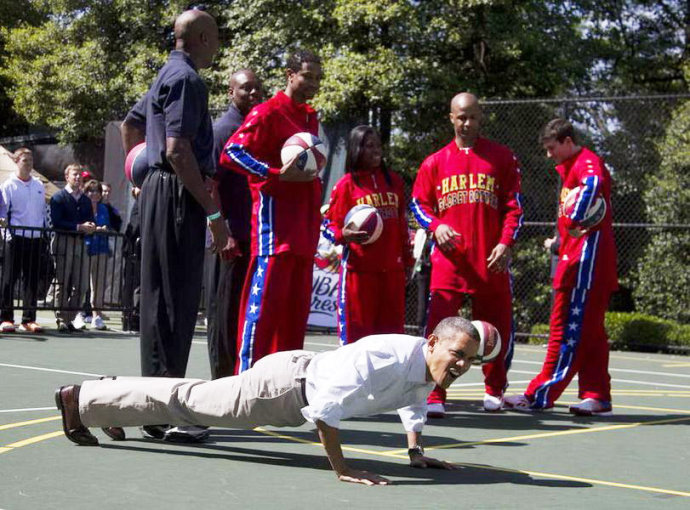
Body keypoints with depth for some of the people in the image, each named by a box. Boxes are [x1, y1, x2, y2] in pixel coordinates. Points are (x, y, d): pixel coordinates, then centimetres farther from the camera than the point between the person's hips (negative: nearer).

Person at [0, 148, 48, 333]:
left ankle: (28, 319, 9)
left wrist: (45, 233, 13)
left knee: (32, 279, 4)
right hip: (15, 237, -4)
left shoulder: (39, 185, 13)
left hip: (35, 238, 4)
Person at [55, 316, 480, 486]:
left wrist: (416, 452, 15)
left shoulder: (429, 370, -4)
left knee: (197, 398, 22)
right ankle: (81, 398, 18)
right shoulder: (386, 359, -34)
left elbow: (414, 403, 20)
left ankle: (114, 394, 40)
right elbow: (326, 404, -38)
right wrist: (341, 468, -32)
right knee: (188, 401, 4)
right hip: (284, 383, -8)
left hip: (299, 379, 8)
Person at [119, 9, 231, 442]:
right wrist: (214, 213, -20)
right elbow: (177, 150, -21)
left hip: (159, 189, 10)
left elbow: (130, 125, 32)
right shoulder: (186, 79, -12)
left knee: (164, 300, 12)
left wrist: (141, 171, 33)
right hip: (177, 195, -10)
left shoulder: (167, 76, 18)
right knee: (173, 302, -10)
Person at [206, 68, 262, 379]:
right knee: (226, 312, -1)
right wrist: (222, 231, -19)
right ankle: (223, 375, 6)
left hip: (258, 237, 7)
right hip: (233, 238, -7)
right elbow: (210, 184, -12)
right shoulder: (223, 129, -6)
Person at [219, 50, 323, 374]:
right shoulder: (269, 112, -5)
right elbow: (232, 153, -12)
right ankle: (247, 374, -9)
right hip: (275, 221, -8)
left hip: (303, 229, 8)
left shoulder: (311, 119, 20)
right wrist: (278, 175, -21)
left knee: (296, 304, 8)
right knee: (265, 297, -11)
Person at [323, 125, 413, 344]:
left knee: (392, 327, 7)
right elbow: (330, 224, -3)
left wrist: (407, 257, 19)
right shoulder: (346, 184, -1)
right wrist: (344, 235, -23)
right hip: (359, 267, -5)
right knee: (357, 328, -4)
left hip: (392, 268, 5)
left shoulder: (393, 181, 15)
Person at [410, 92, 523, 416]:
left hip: (491, 260, 0)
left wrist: (506, 243, -7)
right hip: (449, 259, 0)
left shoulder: (501, 157, 8)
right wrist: (436, 226, -7)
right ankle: (435, 396, -5)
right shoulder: (435, 162, 11)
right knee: (440, 327, -9)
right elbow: (418, 203, 14)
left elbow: (514, 204, 6)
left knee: (497, 327, 7)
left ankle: (494, 390, 26)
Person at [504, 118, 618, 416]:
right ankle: (597, 397, 13)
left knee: (569, 328, -7)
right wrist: (561, 238, 10)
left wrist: (576, 221, -37)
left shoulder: (587, 162, -12)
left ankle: (540, 395, -5)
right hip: (575, 257, 10)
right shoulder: (570, 168, 19)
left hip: (585, 259, -10)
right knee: (589, 329, 10)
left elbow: (594, 183, -33)